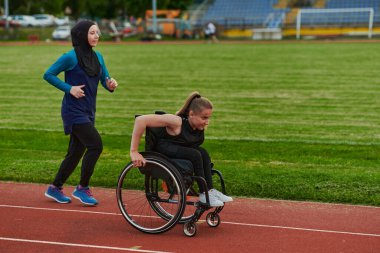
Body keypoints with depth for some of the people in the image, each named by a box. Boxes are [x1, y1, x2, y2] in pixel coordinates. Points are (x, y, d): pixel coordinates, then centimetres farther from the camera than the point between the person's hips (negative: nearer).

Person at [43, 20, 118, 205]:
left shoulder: (97, 57, 8)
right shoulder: (71, 57, -12)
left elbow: (105, 81, 12)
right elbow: (48, 75, -9)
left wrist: (110, 85, -11)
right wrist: (69, 88, -17)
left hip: (88, 112, 7)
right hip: (74, 111, -7)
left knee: (76, 152, 11)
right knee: (95, 145, -16)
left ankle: (55, 188, 25)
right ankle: (82, 189, -3)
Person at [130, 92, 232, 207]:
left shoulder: (201, 126, -9)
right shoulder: (177, 122, -31)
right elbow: (141, 120, -37)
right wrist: (134, 152, -37)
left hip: (179, 149, 7)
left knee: (203, 153, -19)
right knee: (195, 155, -26)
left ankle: (210, 190, -12)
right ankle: (204, 194, -17)